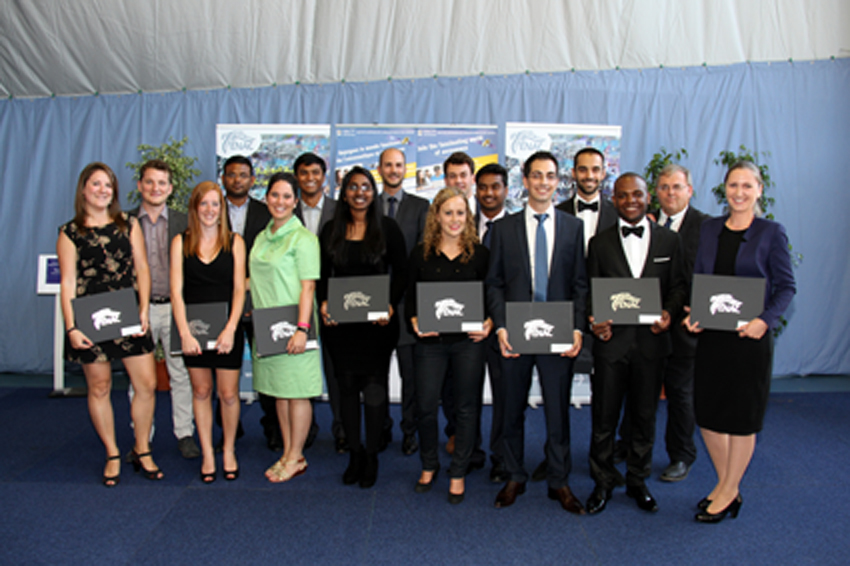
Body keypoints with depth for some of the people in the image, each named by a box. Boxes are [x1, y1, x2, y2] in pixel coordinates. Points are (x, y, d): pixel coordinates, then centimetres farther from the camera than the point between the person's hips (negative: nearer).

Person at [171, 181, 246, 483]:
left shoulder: (234, 242, 3)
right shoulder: (181, 242, 5)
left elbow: (239, 289, -2)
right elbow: (176, 291, -1)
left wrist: (230, 329, -13)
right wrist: (185, 332, -11)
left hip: (226, 329, -1)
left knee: (228, 393, 3)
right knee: (201, 391, 9)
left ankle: (228, 450, 23)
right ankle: (207, 453, 23)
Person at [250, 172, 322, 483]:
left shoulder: (303, 238, -8)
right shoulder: (261, 238, 14)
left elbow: (308, 286, -14)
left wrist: (302, 328, -21)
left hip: (291, 327, -7)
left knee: (297, 392, 1)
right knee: (278, 390, 13)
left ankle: (296, 458, 13)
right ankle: (288, 453, 24)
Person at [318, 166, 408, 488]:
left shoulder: (387, 228, 1)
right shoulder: (331, 231, 9)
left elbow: (401, 272, 0)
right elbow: (323, 274, 10)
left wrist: (390, 305, -14)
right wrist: (323, 302, -7)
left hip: (377, 321, -2)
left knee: (375, 386, 2)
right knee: (347, 386, 8)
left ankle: (372, 456, 16)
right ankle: (354, 453, 22)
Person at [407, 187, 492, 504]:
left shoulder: (479, 254, 3)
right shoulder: (421, 253, 5)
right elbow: (410, 296, 8)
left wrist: (488, 324, -11)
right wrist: (415, 321, -10)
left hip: (468, 341, 0)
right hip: (431, 341, 1)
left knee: (466, 407, 8)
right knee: (425, 406, 4)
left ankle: (458, 474, 25)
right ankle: (429, 465, 30)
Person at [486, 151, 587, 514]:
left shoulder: (572, 227, 6)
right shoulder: (504, 228, 5)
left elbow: (580, 284, 4)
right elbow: (494, 283, 3)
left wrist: (577, 329, -6)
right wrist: (500, 327, -8)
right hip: (515, 334, 0)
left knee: (558, 410, 8)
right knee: (513, 410, 11)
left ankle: (559, 482, 25)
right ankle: (515, 477, 29)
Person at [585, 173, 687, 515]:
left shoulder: (669, 240, 8)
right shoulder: (599, 243, 6)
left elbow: (678, 286, 8)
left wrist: (668, 312, -11)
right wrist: (594, 322, -13)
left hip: (651, 341, 1)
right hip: (611, 340, -1)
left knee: (644, 415, 12)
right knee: (603, 415, 5)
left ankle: (638, 481, 30)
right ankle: (603, 482, 22)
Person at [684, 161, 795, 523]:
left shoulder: (771, 233, -4)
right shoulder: (709, 229, 8)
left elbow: (786, 287, -4)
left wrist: (765, 320, -19)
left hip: (749, 336, -4)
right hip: (711, 333, 5)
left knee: (742, 417, 6)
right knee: (706, 411, 10)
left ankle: (728, 493, 23)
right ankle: (726, 485, 30)